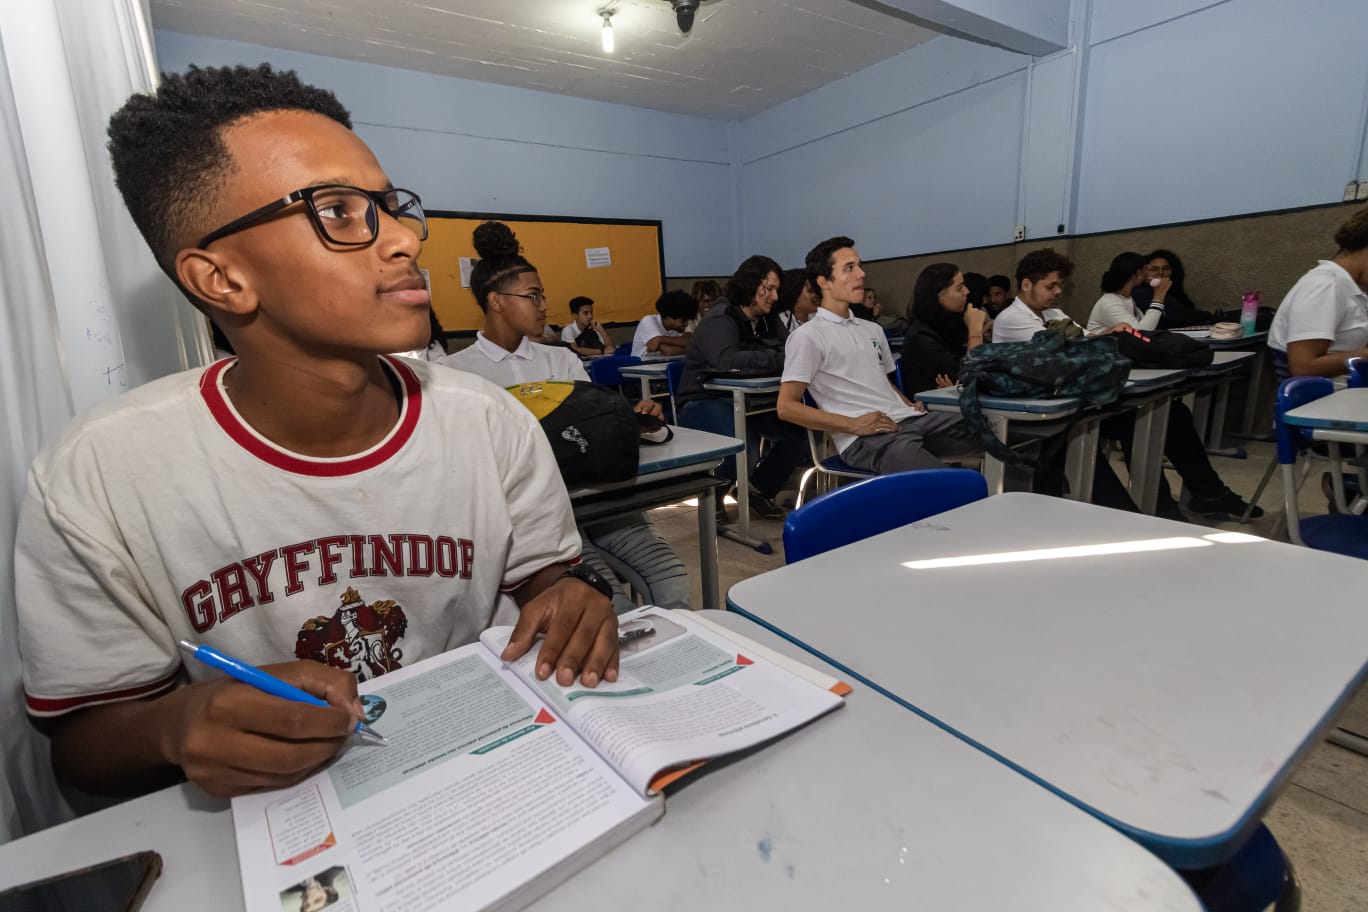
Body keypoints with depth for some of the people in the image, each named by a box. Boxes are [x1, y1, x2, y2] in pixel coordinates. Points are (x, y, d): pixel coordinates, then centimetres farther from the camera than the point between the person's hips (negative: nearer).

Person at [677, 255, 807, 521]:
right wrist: (781, 360, -33)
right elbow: (727, 360, -35)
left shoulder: (763, 321, 12)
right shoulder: (719, 321, -16)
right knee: (743, 453, -33)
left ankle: (760, 489, 11)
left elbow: (784, 349, 8)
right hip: (705, 402, -8)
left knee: (800, 431, -11)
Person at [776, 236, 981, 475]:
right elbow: (787, 406, -7)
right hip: (865, 438, -8)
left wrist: (910, 406, 9)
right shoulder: (807, 336, -1)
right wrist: (853, 425, -13)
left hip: (908, 420, 8)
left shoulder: (872, 330, 24)